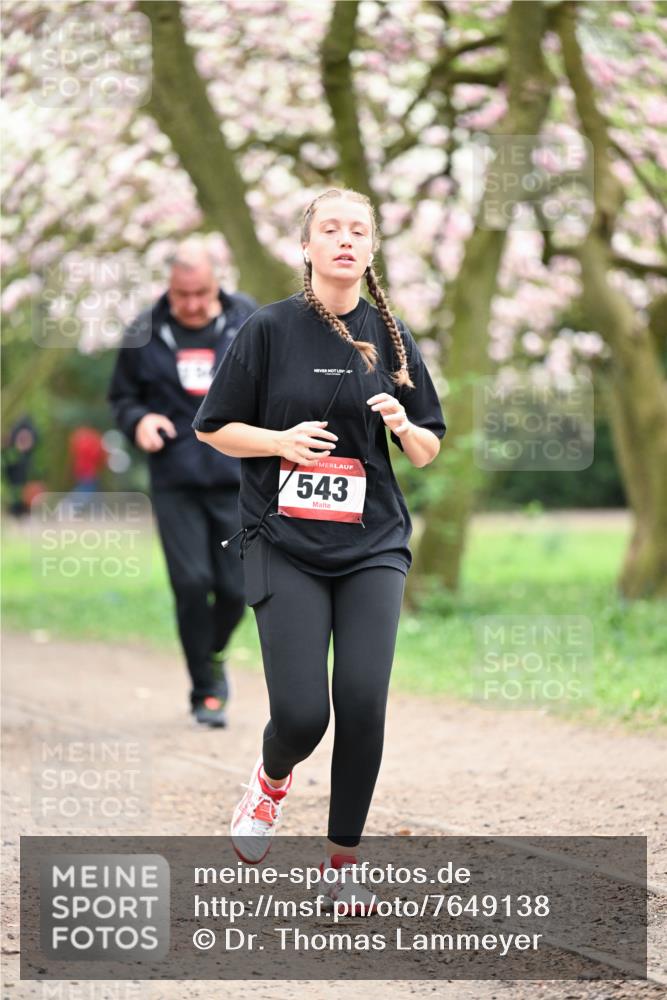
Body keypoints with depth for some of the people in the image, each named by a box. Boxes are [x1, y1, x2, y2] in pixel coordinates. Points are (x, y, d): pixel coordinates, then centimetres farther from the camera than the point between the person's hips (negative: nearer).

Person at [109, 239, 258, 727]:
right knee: (191, 583, -10)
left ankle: (214, 655, 33)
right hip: (175, 481, 0)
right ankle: (206, 692, 5)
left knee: (234, 589, 0)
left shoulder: (248, 321, 2)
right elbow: (122, 396, 13)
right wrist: (137, 421, -8)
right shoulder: (145, 333, 1)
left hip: (236, 480, 1)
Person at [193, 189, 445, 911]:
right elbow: (213, 427, 4)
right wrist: (283, 440, -13)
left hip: (372, 546, 2)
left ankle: (342, 863, 7)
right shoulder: (270, 329, 0)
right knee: (301, 714, -11)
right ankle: (272, 779, 27)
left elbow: (428, 452, 13)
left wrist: (404, 425, -9)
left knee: (363, 703, -11)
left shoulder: (390, 337, 8)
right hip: (285, 545, -2)